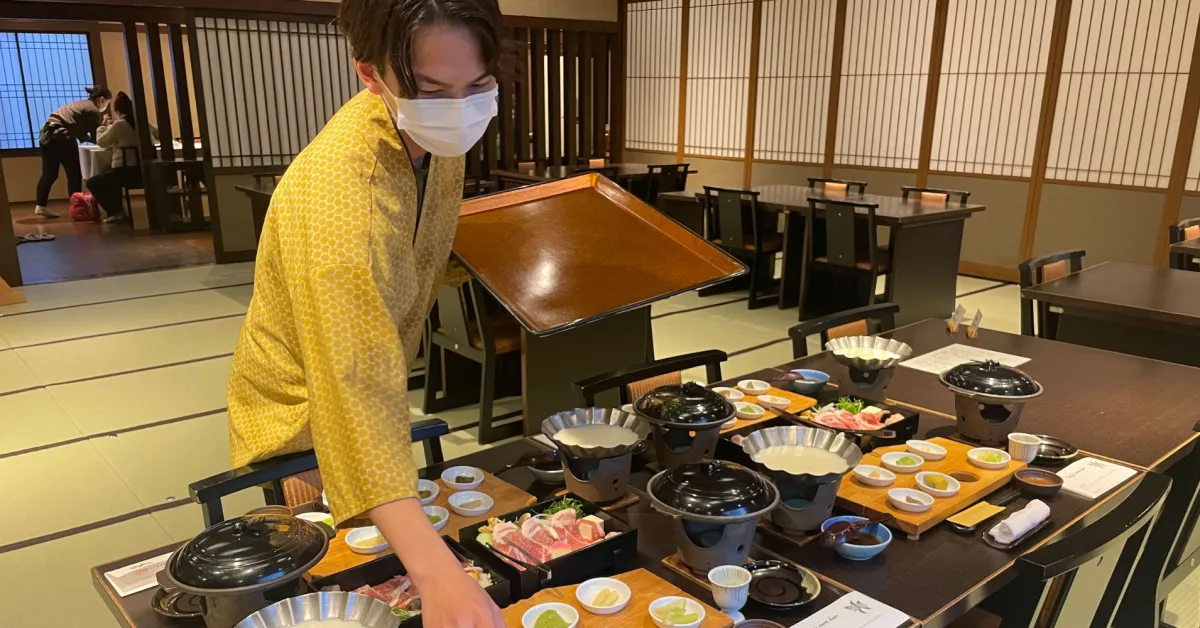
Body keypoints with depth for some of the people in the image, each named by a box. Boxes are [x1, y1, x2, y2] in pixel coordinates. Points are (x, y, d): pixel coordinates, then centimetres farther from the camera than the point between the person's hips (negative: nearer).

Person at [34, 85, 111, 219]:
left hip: (46, 133, 9)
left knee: (49, 174, 13)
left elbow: (82, 135, 25)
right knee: (74, 174, 0)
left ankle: (41, 206, 13)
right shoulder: (94, 111, -3)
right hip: (61, 137, -9)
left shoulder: (81, 104, 24)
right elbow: (96, 138, 2)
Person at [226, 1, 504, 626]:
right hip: (304, 414, -7)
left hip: (377, 390, 7)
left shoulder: (435, 130, -13)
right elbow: (354, 388, -50)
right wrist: (435, 570, -57)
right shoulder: (334, 189, -39)